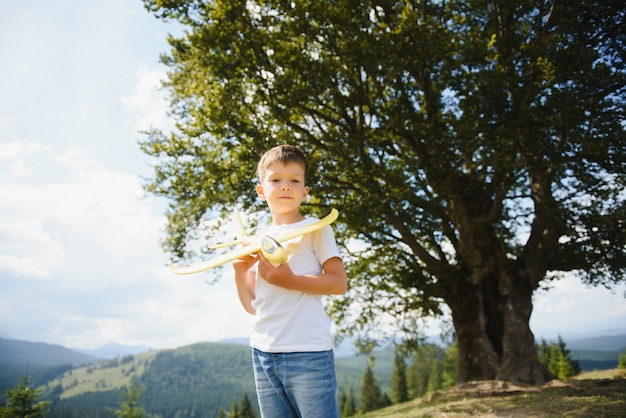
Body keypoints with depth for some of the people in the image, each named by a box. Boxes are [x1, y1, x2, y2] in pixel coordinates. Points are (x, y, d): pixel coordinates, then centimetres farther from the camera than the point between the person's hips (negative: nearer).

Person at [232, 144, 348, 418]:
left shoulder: (315, 229, -1)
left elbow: (339, 283, -10)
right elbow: (252, 306, 14)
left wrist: (289, 280, -19)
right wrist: (240, 271, -2)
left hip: (307, 353, -5)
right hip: (263, 353, 6)